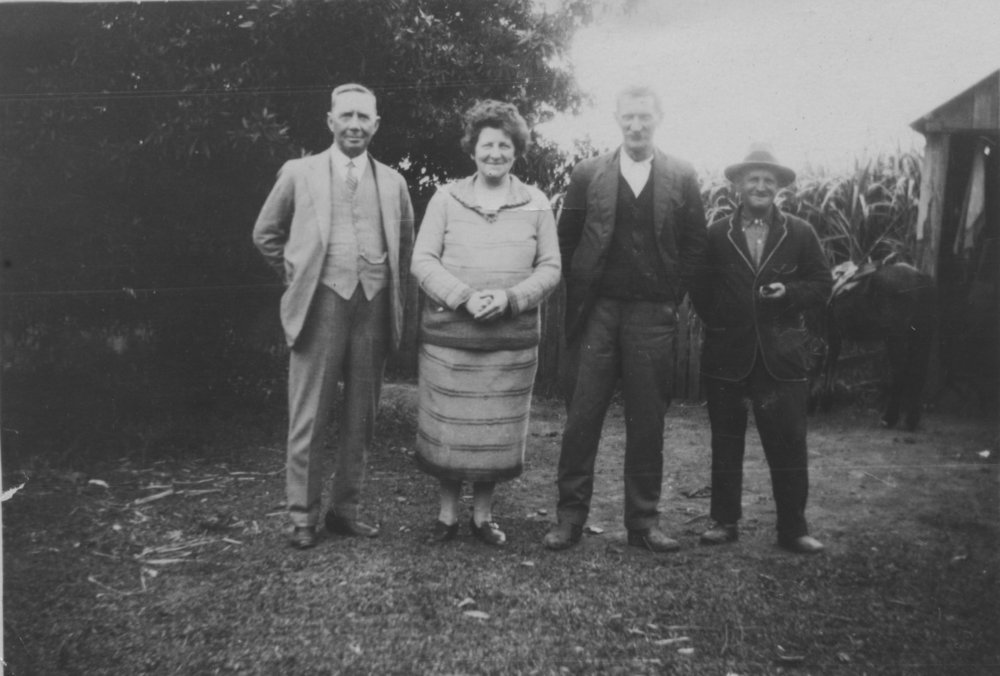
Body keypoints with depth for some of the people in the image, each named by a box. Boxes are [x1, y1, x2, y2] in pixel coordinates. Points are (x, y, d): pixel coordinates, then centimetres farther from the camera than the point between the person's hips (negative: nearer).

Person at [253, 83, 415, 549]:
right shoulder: (299, 173, 5)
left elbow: (405, 245, 21)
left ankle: (345, 511, 21)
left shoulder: (392, 182, 11)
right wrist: (298, 276, 8)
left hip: (374, 308, 3)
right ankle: (303, 517, 10)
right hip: (322, 305, -2)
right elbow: (266, 234, 13)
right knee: (309, 419, 0)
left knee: (360, 419, 8)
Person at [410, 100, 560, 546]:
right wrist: (464, 296, -16)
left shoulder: (536, 204, 6)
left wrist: (510, 297, -14)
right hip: (448, 336, 0)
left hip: (512, 340, 1)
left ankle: (483, 514, 24)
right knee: (447, 429, 5)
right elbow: (422, 261, -1)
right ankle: (447, 513, 23)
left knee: (497, 430, 7)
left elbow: (550, 268, 3)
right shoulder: (446, 199, 4)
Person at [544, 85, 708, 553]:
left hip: (653, 316, 1)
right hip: (596, 312, 0)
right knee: (581, 417, 0)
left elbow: (694, 244, 8)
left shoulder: (681, 177, 6)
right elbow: (566, 240, 9)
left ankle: (644, 520, 16)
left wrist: (672, 296, 3)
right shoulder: (588, 174, 6)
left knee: (648, 421, 5)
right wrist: (579, 295, 5)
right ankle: (570, 517, 9)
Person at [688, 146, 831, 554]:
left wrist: (789, 291, -11)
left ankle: (793, 529, 12)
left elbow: (821, 285, 6)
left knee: (788, 445, 1)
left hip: (781, 356, 0)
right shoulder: (717, 234, 5)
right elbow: (700, 288, 9)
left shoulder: (800, 234, 6)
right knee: (725, 444, 9)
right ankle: (724, 521, 20)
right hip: (727, 355, 1)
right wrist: (717, 322, 0)